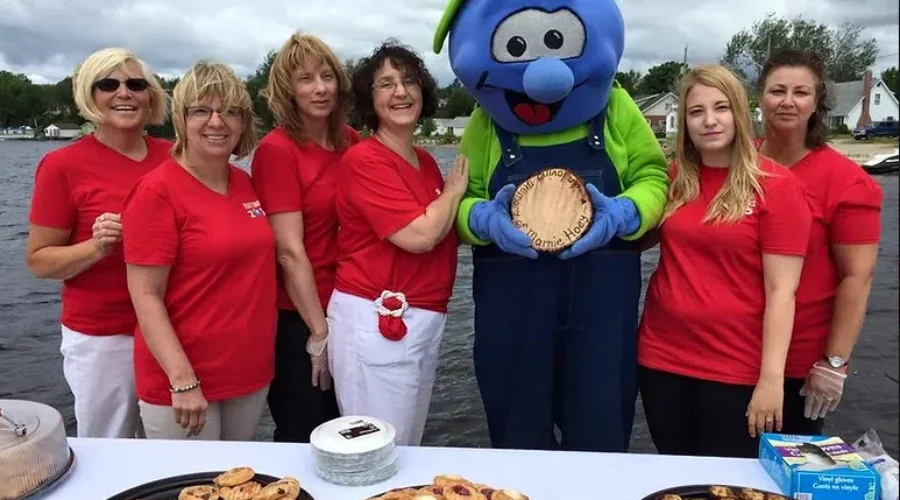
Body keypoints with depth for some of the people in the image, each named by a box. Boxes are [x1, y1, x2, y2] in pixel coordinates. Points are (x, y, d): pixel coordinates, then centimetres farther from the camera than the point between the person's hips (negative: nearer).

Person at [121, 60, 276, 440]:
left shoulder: (245, 184, 4)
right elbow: (146, 297, -16)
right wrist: (183, 380, -21)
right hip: (181, 380, -6)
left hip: (252, 371, 6)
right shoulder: (157, 191, -14)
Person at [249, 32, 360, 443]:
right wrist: (319, 332, -15)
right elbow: (290, 252, -18)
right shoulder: (276, 149, -15)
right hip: (297, 318, -6)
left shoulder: (350, 141, 4)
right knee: (302, 439, 11)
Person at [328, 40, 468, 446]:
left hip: (425, 320, 8)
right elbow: (420, 235, -21)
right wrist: (454, 190, -5)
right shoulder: (363, 160, -12)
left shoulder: (426, 161, 12)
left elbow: (445, 232, 20)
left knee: (409, 449, 19)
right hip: (376, 322, -8)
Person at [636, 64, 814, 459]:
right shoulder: (673, 178, 4)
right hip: (661, 356, 4)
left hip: (735, 368, -4)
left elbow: (781, 290, -11)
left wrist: (771, 377, -14)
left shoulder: (776, 185, -8)